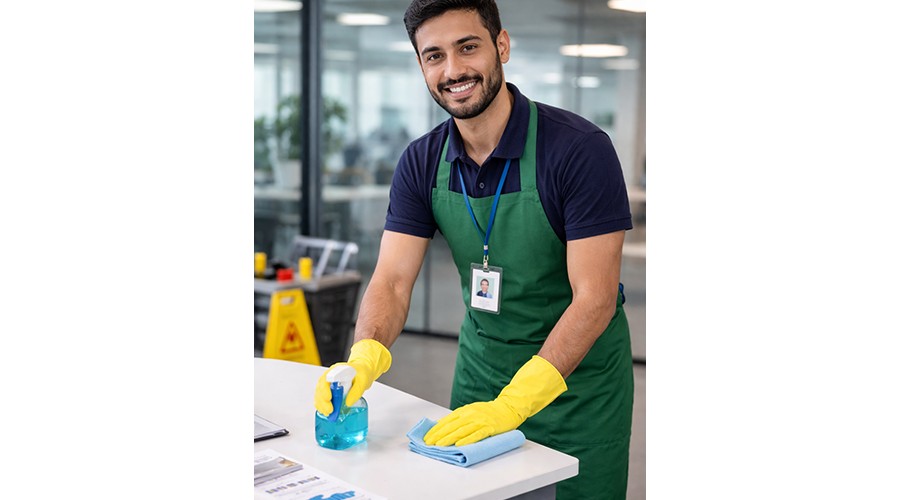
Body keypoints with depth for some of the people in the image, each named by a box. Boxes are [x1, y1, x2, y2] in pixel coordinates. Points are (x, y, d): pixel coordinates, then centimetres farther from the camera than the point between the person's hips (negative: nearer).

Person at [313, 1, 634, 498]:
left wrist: (512, 403, -31)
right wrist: (363, 359, -30)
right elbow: (392, 280, -9)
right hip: (482, 360, 4)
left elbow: (594, 298, -24)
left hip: (579, 371, -4)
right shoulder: (421, 161, -6)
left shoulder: (580, 148, -22)